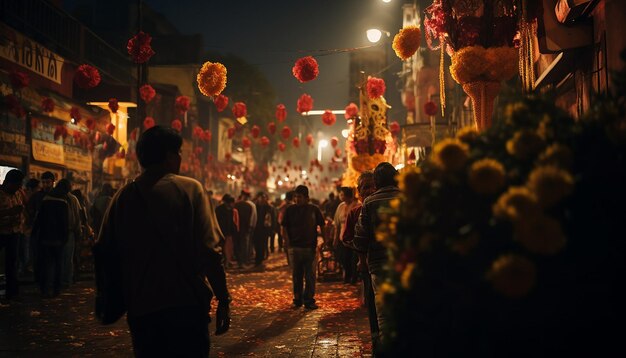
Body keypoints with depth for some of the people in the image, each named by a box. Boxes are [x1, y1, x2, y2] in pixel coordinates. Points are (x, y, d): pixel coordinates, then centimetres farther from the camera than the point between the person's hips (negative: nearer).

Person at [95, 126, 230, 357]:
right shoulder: (189, 188, -7)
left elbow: (105, 250, 6)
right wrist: (223, 300, -8)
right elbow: (208, 249, -13)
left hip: (140, 307, 4)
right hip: (186, 304, -4)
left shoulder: (123, 196, 4)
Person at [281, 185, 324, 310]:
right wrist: (288, 244, -5)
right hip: (295, 248, 1)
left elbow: (322, 227, 6)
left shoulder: (314, 210, 1)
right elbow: (285, 228, 4)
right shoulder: (290, 210, 2)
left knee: (310, 276, 2)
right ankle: (297, 300, 19)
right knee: (296, 275, 9)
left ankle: (309, 300, 9)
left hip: (310, 248, -1)